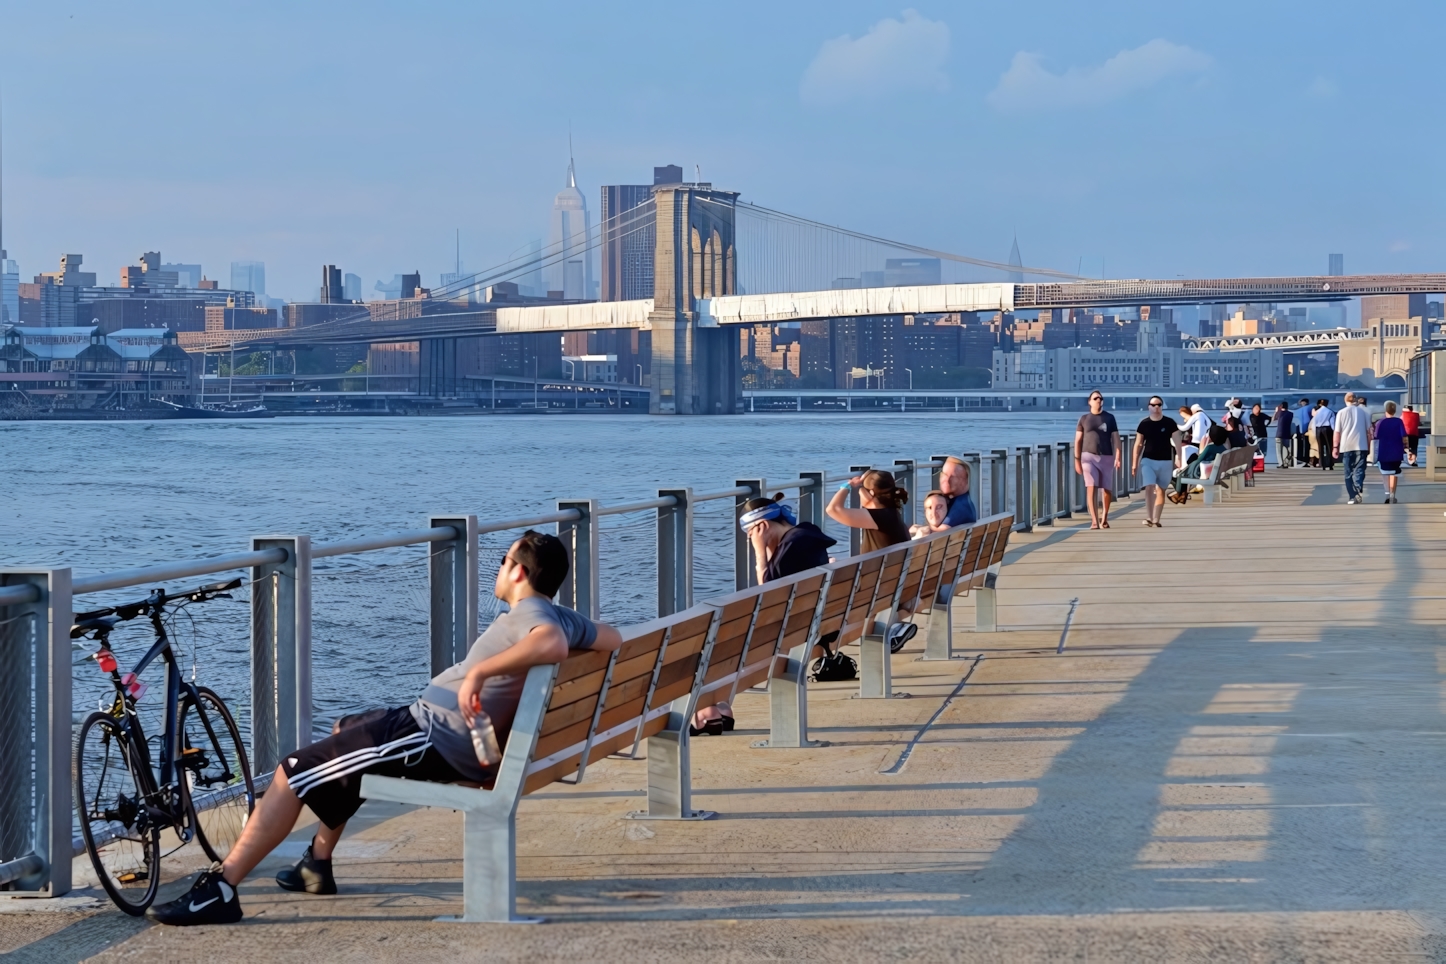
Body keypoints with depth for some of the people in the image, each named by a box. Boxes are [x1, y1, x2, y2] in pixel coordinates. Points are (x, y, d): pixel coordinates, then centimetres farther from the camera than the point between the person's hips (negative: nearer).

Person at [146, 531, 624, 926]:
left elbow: (552, 644, -42)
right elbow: (615, 639, 20)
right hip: (450, 737, 11)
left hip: (433, 738, -11)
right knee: (348, 732, 35)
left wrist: (480, 670, -40)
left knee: (293, 774, -9)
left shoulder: (528, 614, -20)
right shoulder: (562, 617, 7)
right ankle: (318, 864, 36)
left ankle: (219, 890, -10)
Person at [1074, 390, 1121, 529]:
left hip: (1106, 457, 1)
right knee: (1091, 488, -14)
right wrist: (1077, 460, -1)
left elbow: (1115, 438, 1)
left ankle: (1104, 519, 23)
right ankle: (1094, 521, -18)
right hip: (1089, 456, -1)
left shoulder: (1109, 418, 6)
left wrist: (1118, 457, -10)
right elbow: (1078, 440, 6)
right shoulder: (1084, 418, 5)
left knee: (1106, 489, 5)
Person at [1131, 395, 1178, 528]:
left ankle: (1156, 520, 9)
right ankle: (1149, 517, -9)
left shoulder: (1169, 423, -1)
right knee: (1149, 488, -14)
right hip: (1148, 460, 0)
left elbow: (1176, 441, 3)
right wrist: (1134, 463, 2)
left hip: (1165, 461, 0)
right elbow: (1138, 444, 5)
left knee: (1161, 491, 4)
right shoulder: (1144, 423, 1)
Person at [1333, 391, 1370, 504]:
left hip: (1346, 447, 0)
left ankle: (1352, 497, 6)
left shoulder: (1341, 413, 1)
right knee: (1359, 470, -2)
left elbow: (1337, 432, -1)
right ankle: (1359, 490, -27)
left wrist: (1335, 447, 5)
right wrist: (1369, 446, 17)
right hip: (1361, 446, 0)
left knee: (1349, 473, 8)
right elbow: (1368, 431, 9)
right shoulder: (1364, 412, 5)